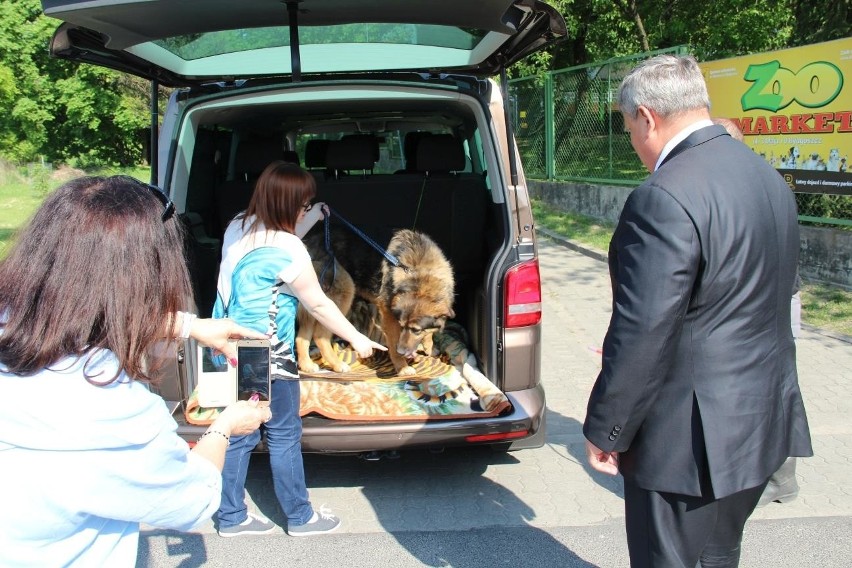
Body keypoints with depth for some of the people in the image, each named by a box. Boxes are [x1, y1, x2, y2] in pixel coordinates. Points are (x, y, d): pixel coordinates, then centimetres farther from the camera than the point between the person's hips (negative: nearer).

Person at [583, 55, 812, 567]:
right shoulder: (768, 178, 6)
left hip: (692, 437, -9)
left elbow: (642, 333, -24)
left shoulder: (666, 199, -24)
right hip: (764, 420, 9)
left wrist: (603, 430, -13)